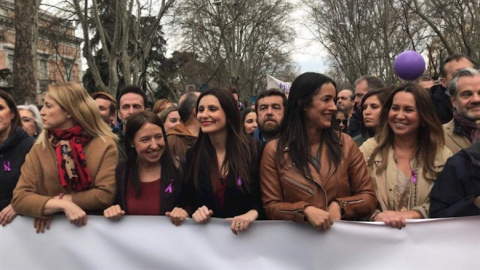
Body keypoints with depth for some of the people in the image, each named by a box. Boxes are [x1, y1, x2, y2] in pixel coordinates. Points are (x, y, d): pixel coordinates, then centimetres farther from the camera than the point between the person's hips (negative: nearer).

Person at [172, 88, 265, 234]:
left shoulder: (254, 150, -3)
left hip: (245, 233, -3)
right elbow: (187, 202, 10)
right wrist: (194, 212, -11)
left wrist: (252, 214, -19)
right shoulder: (192, 154, 6)